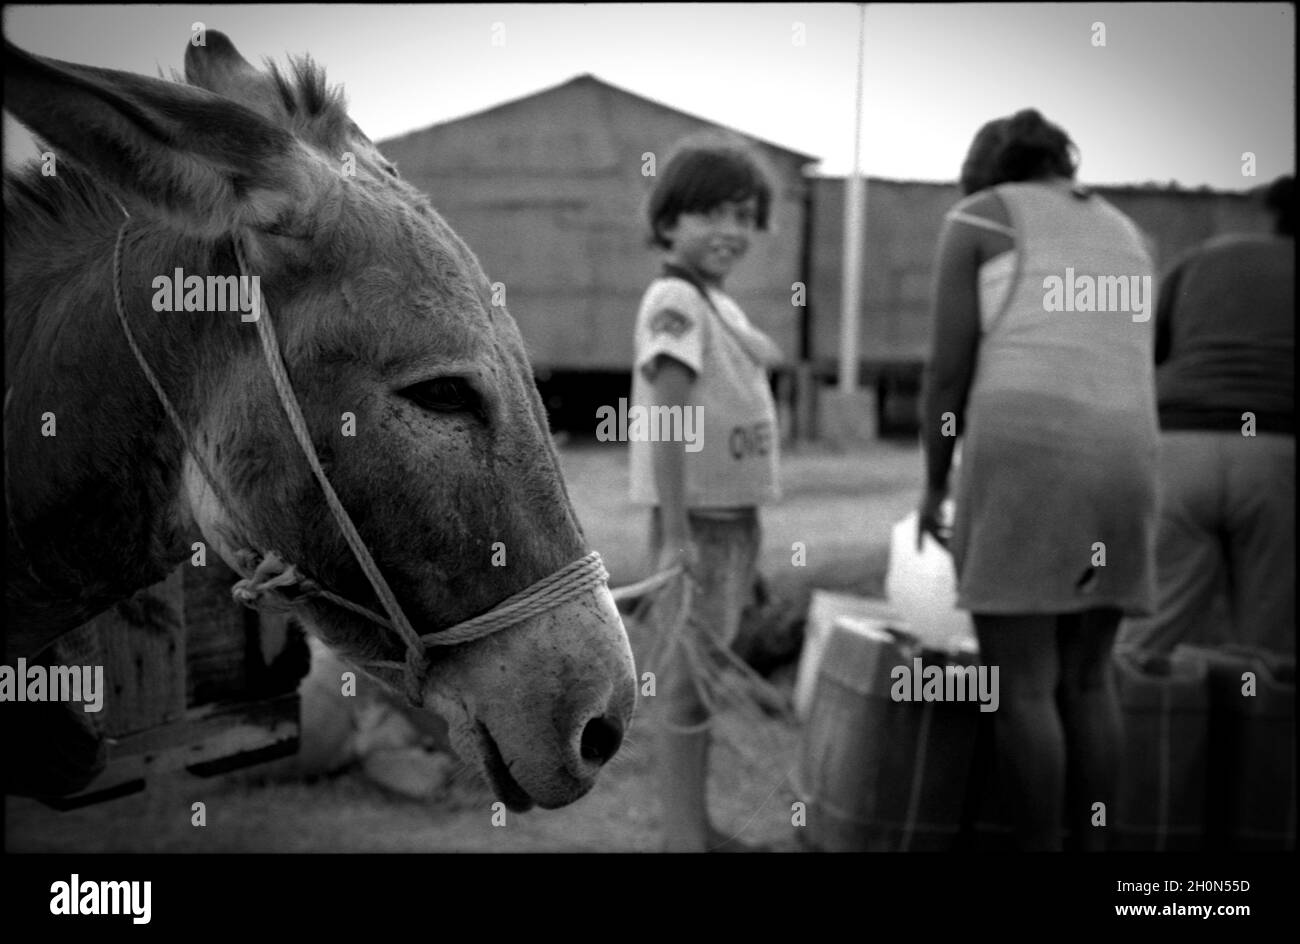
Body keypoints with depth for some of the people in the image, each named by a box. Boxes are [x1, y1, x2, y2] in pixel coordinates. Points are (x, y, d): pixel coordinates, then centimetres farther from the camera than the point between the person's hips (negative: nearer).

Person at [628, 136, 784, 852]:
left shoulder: (721, 306, 14)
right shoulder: (673, 300, -14)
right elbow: (667, 415, -21)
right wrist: (676, 532, -26)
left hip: (735, 510, 9)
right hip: (695, 515, -9)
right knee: (689, 676, -4)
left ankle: (696, 826, 25)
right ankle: (684, 836, 2)